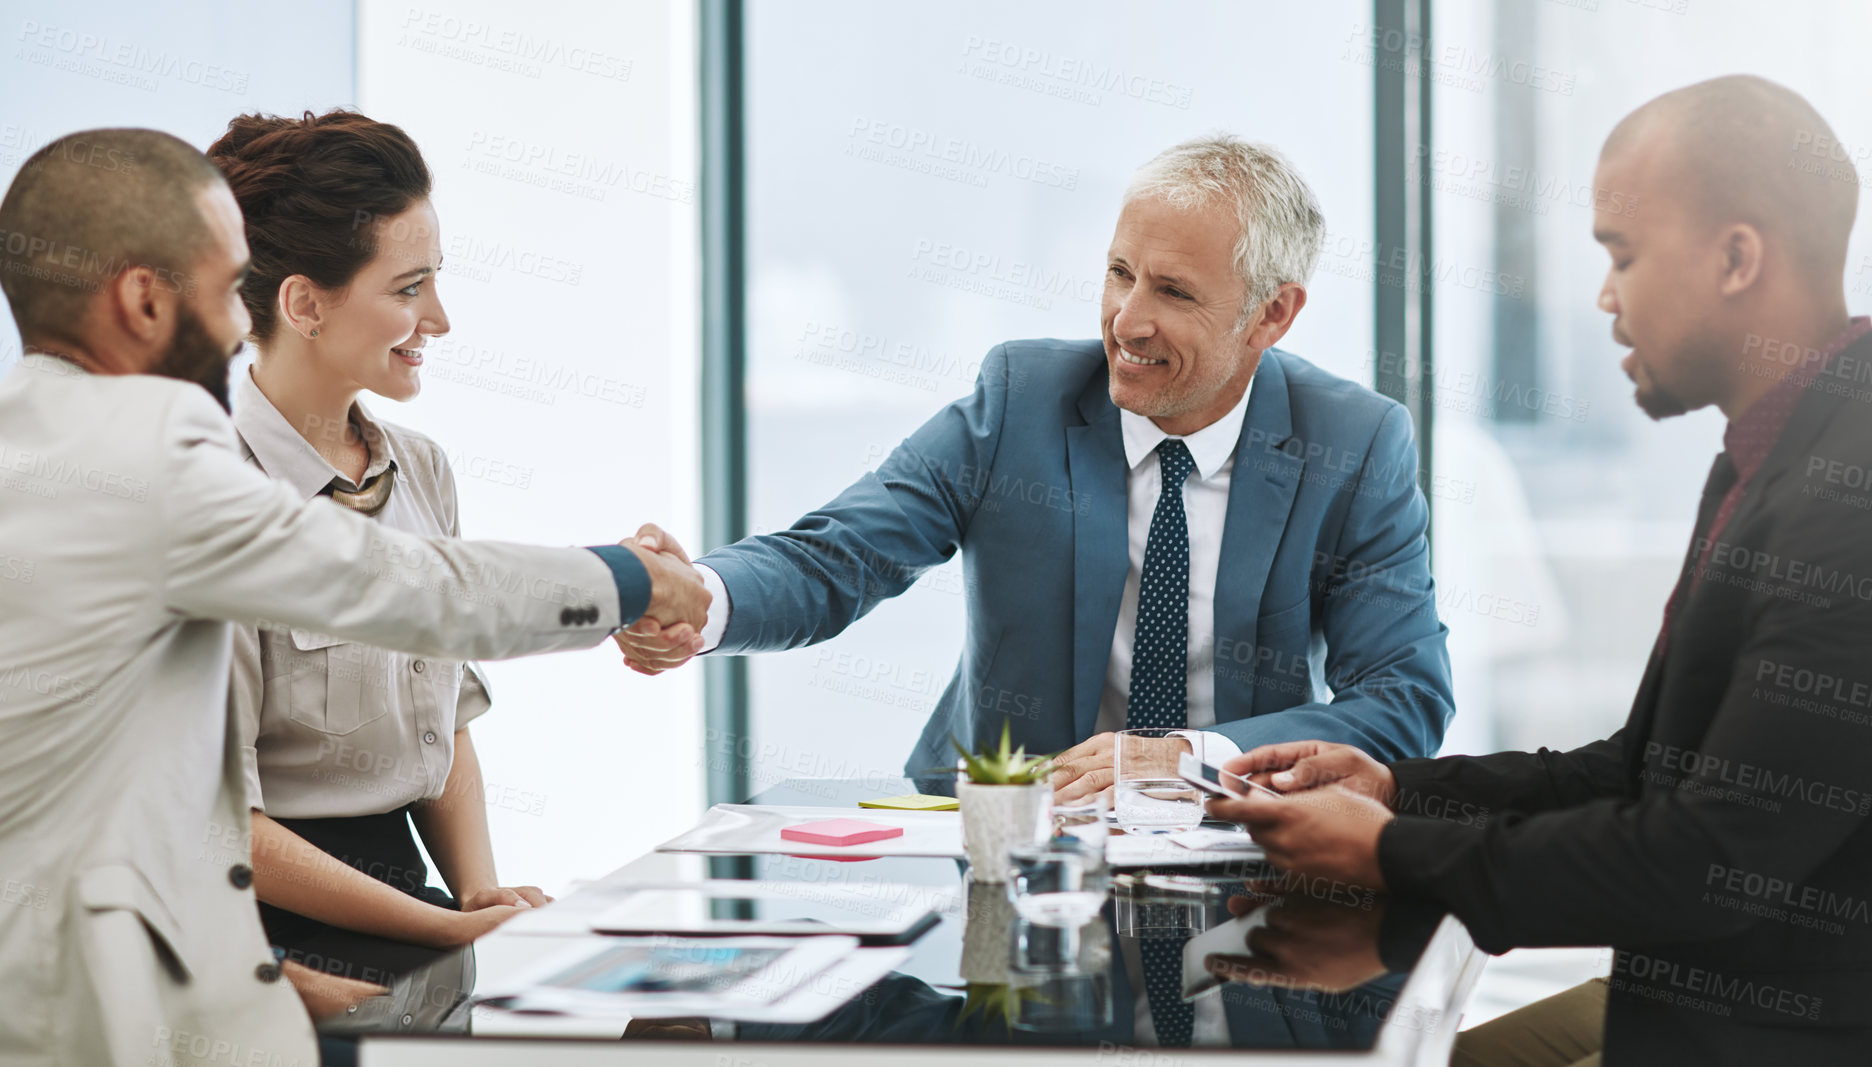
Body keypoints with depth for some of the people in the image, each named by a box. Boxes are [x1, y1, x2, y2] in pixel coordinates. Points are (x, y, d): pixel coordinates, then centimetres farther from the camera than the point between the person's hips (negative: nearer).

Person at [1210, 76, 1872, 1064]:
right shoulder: (1776, 460, 11)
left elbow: (1717, 858, -23)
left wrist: (1393, 853, -13)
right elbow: (1650, 770, 17)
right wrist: (1399, 789, 7)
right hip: (1696, 986, 9)